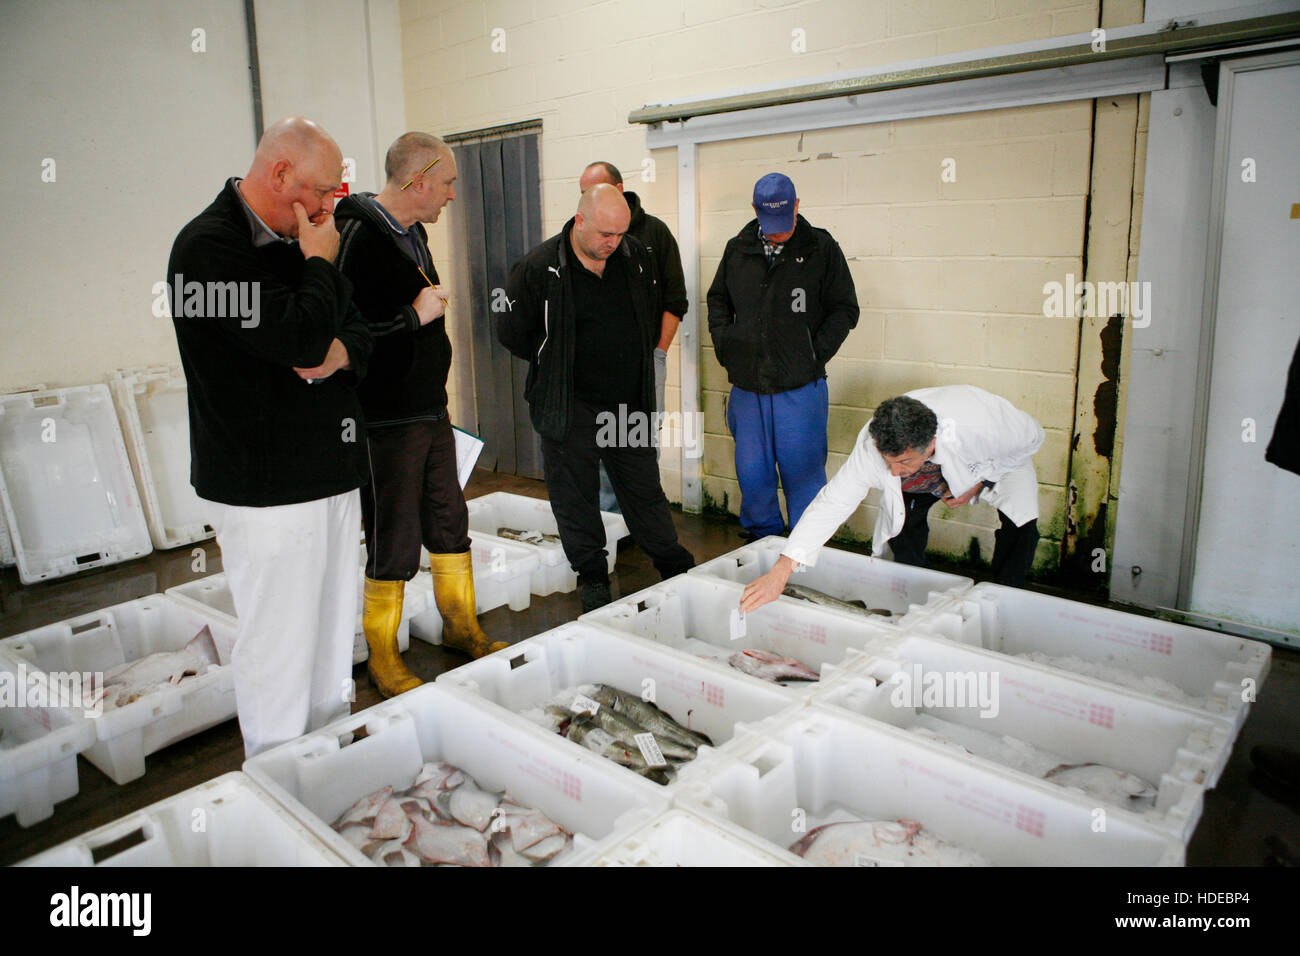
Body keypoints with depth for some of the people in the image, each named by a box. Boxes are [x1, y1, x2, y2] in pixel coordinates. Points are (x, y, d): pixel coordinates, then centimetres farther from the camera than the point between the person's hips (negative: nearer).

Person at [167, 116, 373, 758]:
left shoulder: (296, 242, 14)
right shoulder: (209, 245, -13)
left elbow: (357, 330, 15)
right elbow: (300, 337, -25)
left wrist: (341, 353, -9)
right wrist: (320, 264, -9)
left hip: (330, 472, 9)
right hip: (265, 485, -8)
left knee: (333, 629, 17)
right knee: (280, 642, 0)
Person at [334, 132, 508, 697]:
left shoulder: (411, 233, 13)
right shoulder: (357, 236, -18)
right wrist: (414, 317, -20)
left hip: (430, 411, 9)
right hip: (385, 422, -9)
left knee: (449, 523, 17)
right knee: (393, 546, 1)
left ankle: (462, 628, 34)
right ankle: (382, 660, 19)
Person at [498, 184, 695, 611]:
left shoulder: (636, 257, 1)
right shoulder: (539, 268, -11)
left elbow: (655, 316, 17)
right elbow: (511, 332, -3)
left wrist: (633, 362, 10)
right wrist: (556, 367, 2)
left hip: (630, 401, 3)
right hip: (569, 407, -3)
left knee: (644, 488, 14)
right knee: (574, 495, 7)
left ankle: (677, 569, 29)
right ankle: (592, 577, 24)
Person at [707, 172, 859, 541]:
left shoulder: (821, 248, 0)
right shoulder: (737, 250, 9)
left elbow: (845, 309, 3)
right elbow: (717, 300, 21)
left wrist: (814, 355, -7)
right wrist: (725, 346, 7)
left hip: (801, 387, -3)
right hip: (747, 385, 3)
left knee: (802, 471, 1)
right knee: (751, 473, 10)